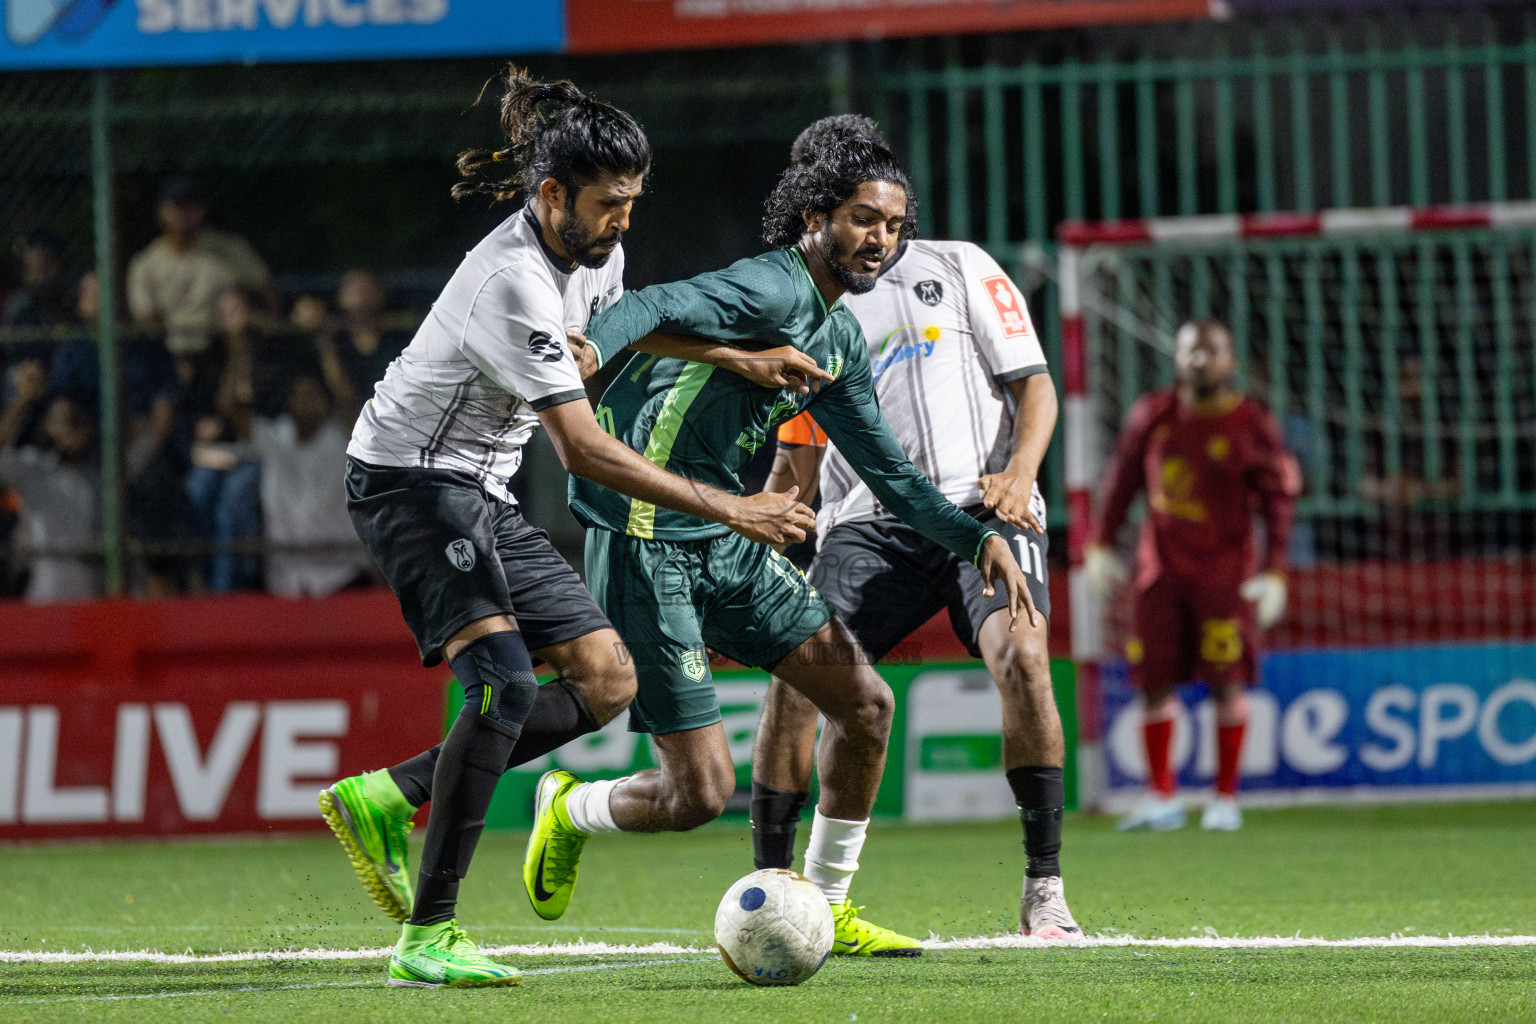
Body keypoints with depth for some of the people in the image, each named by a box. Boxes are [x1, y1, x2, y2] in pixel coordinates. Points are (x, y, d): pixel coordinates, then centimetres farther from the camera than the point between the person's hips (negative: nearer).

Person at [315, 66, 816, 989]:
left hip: (483, 494, 9)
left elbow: (615, 318, 27)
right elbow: (586, 451, -31)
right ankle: (428, 938, -24)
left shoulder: (595, 250, 0)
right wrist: (729, 510, -30)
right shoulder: (515, 283, -28)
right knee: (504, 680, -25)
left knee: (607, 680, 3)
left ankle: (390, 800, 7)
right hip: (410, 482, -9)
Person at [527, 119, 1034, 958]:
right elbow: (658, 307, -33)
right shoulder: (775, 291, -16)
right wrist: (589, 353, -54)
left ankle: (828, 908, 18)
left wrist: (977, 538, 10)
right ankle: (569, 812, 24)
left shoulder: (840, 338, 13)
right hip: (649, 547, -9)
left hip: (726, 542, 9)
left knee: (865, 702, 4)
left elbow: (887, 471, 22)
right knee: (699, 793, -8)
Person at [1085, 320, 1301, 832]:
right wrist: (1100, 545, 11)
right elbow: (1123, 478, 13)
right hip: (1162, 568, 3)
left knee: (1226, 682, -7)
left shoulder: (1252, 426, -6)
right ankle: (1160, 798, 9)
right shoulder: (1152, 415, 3)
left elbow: (1280, 500, -4)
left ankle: (1225, 798, 3)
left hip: (1225, 570, -3)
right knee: (1154, 680, 1)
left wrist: (1274, 573, -10)